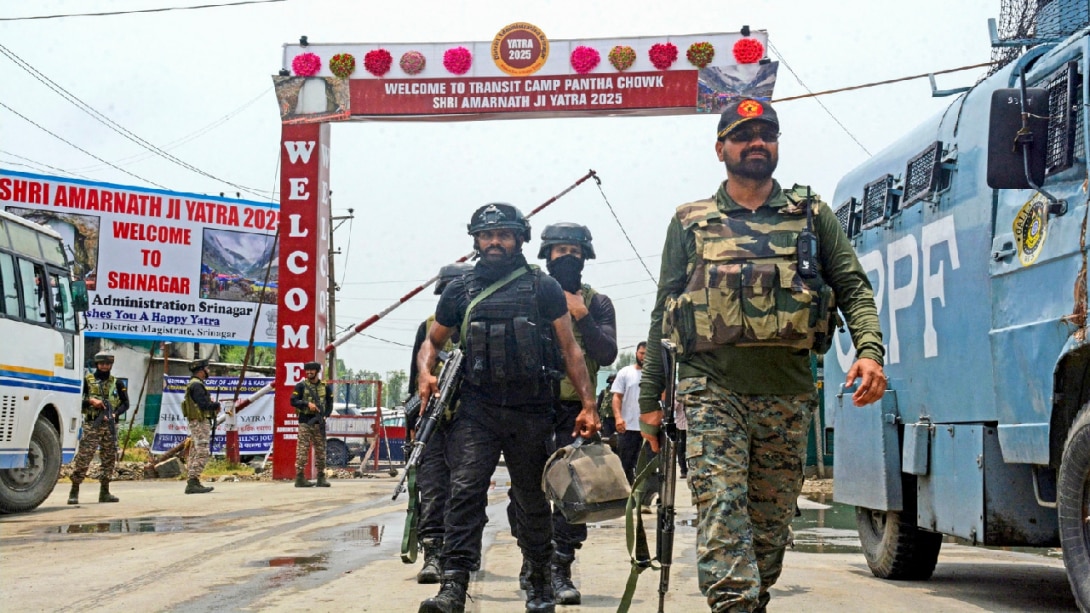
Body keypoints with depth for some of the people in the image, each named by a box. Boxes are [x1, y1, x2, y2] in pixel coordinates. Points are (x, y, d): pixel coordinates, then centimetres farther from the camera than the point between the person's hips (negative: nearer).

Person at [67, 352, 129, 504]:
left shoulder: (117, 383, 12)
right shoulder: (87, 380, 5)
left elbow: (125, 403, 9)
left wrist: (114, 414, -8)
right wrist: (91, 401, -13)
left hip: (110, 425, 3)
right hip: (91, 425, -3)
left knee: (109, 458, 6)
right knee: (83, 457, -9)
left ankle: (105, 492, 14)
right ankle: (74, 492, -6)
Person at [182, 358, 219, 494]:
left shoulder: (194, 384, 19)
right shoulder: (197, 385, -14)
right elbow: (203, 404, -22)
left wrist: (212, 404, 4)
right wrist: (216, 405, -6)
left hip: (198, 423, 11)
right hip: (200, 423, -11)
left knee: (195, 453, 11)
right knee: (202, 453, -13)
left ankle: (194, 483, 14)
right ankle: (193, 483, -16)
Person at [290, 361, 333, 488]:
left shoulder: (325, 387, 11)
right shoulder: (301, 386, 2)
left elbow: (330, 404, 12)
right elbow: (293, 401, -4)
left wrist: (325, 415, -5)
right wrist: (307, 404, -18)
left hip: (319, 422, 3)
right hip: (305, 422, -3)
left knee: (320, 450, 5)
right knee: (302, 450, -6)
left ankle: (321, 477, 10)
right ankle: (300, 478, -5)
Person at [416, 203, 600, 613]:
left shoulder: (543, 287, 4)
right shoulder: (460, 291, 10)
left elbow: (569, 349, 4)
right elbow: (433, 341, 20)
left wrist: (587, 405, -3)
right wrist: (425, 372, -2)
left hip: (531, 412, 0)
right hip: (476, 410, 1)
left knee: (533, 503, 10)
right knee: (465, 490, -15)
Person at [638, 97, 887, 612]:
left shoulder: (813, 216, 13)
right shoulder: (690, 223, 11)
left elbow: (854, 288, 6)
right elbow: (664, 313, 12)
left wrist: (869, 349, -14)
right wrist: (649, 399, 8)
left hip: (788, 395, 2)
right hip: (712, 391, -1)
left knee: (771, 525, 8)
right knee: (721, 514, -15)